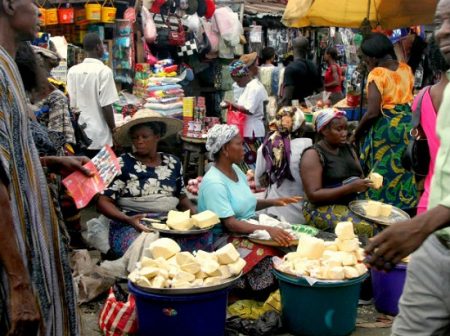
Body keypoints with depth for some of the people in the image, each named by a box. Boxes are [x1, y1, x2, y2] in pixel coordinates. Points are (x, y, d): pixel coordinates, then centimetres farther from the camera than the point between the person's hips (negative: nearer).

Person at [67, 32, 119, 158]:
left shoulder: (73, 71, 3)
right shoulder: (104, 71, -12)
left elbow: (71, 104, 7)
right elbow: (106, 106, -14)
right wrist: (114, 130, -3)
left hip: (79, 134, 5)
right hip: (100, 136, -5)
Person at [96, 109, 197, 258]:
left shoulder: (173, 163, 12)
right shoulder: (122, 164, 0)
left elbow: (182, 197, 22)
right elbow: (103, 201, -4)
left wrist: (196, 215, 1)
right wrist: (127, 219, -22)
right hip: (132, 225, -4)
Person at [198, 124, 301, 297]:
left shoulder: (236, 170, 9)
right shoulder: (214, 183, -19)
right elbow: (230, 223, -24)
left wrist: (273, 202, 5)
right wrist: (267, 229, -33)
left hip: (250, 228, 9)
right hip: (225, 238, -8)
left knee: (288, 244, -14)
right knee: (267, 257, -30)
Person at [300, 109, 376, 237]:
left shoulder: (347, 148, 11)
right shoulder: (313, 155, -10)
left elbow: (360, 177, 15)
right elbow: (313, 195, -18)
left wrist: (368, 182, -10)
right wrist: (350, 188, -23)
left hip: (351, 204, 7)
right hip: (322, 209, -7)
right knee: (364, 228, -29)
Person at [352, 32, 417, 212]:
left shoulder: (377, 74, -15)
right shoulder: (406, 69, 6)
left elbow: (373, 112, -19)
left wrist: (356, 133, -8)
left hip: (385, 128, -7)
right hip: (408, 125, 7)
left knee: (383, 173, 3)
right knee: (403, 170, 14)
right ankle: (405, 207, 21)